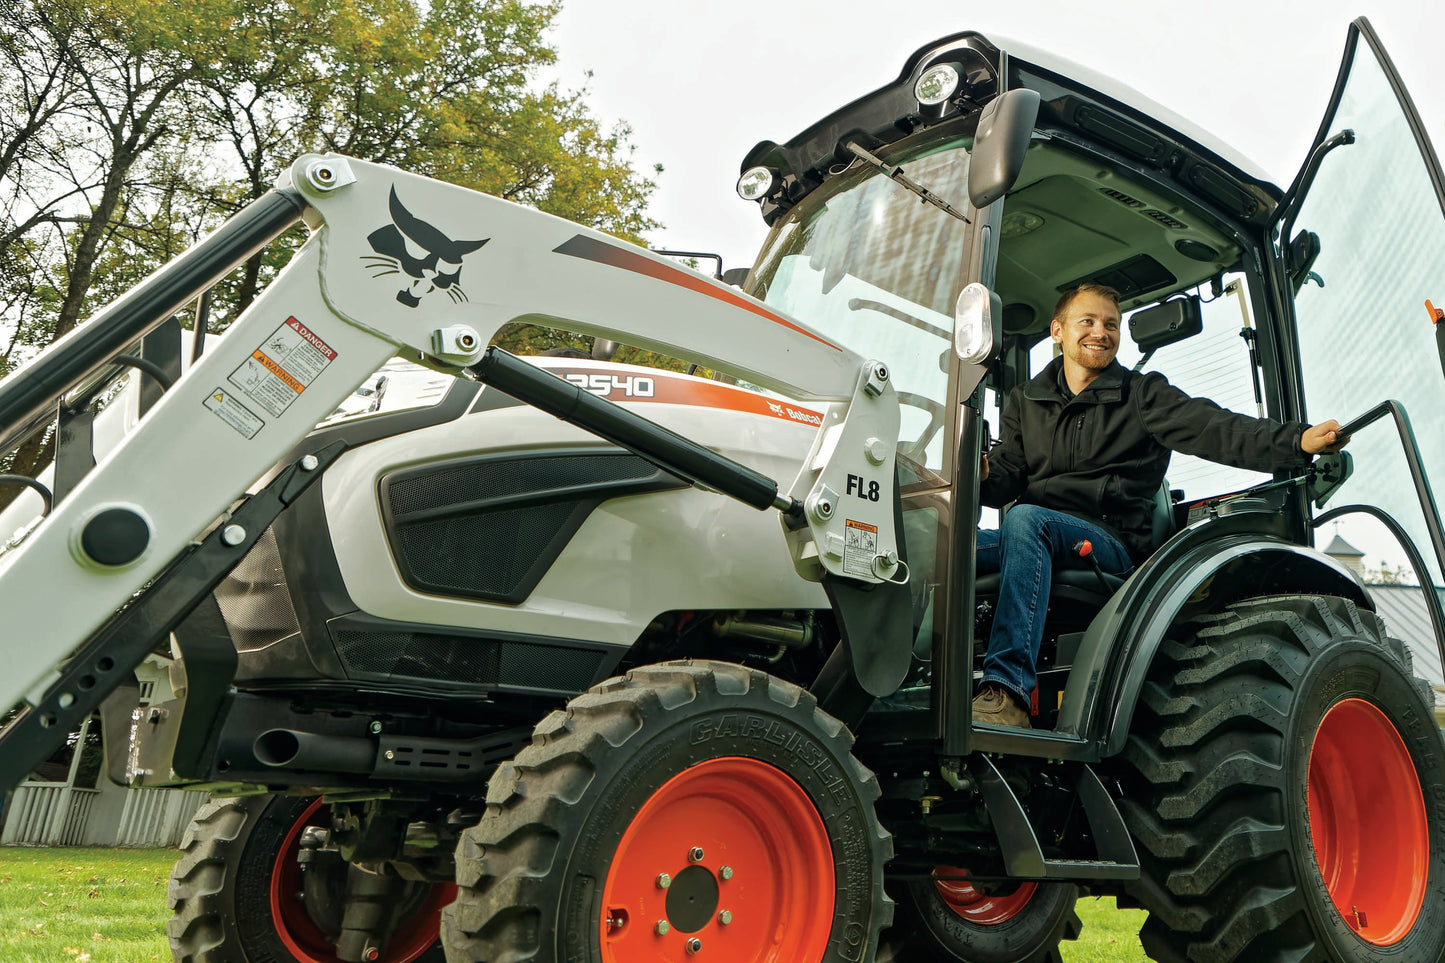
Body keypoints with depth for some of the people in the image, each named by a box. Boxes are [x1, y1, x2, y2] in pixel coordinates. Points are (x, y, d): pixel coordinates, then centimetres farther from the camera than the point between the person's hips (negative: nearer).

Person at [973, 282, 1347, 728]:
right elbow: (1008, 475, 11)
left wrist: (1299, 440, -22)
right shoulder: (1025, 400, 22)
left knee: (1026, 519, -37)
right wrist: (984, 474, -16)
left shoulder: (1143, 395, 11)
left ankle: (1007, 689, -47)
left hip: (1113, 544, -4)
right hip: (1032, 539, 4)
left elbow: (1214, 429, -5)